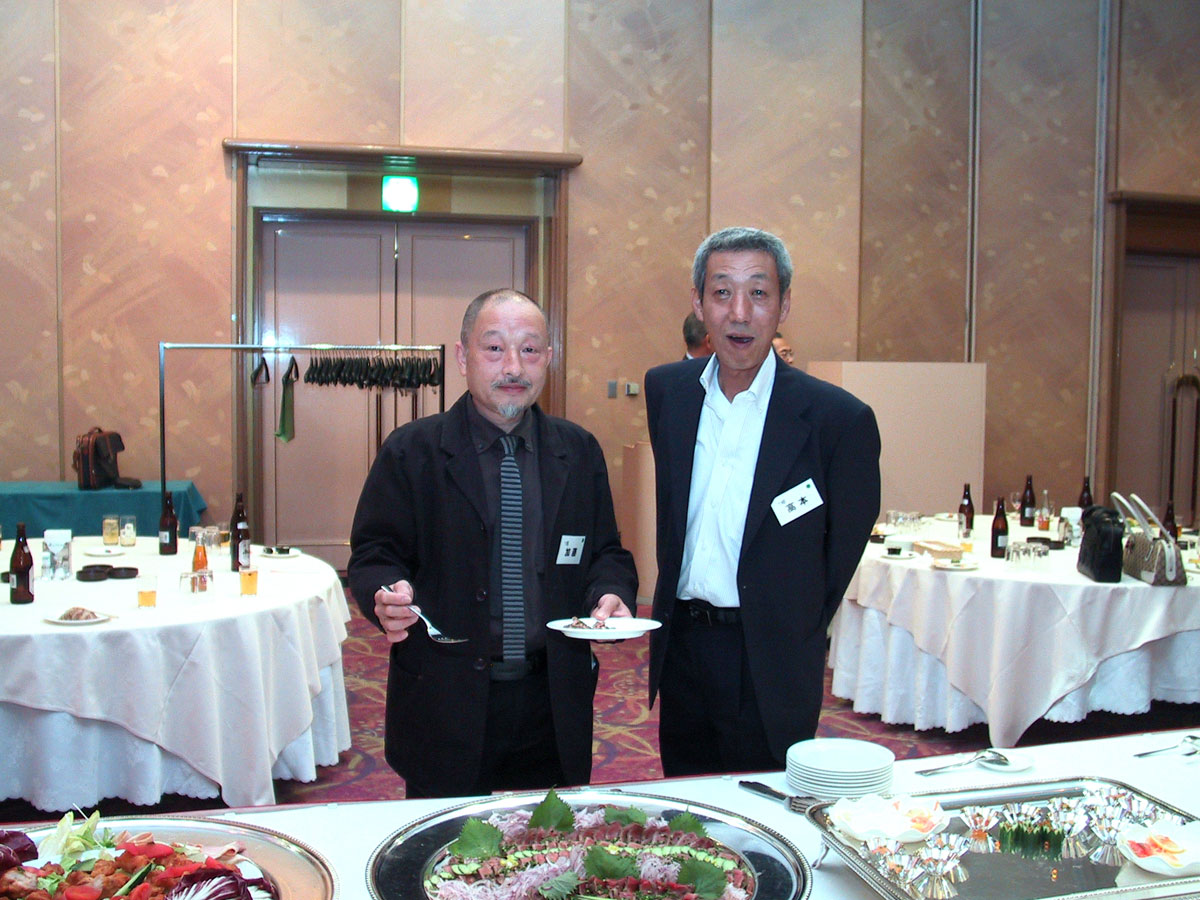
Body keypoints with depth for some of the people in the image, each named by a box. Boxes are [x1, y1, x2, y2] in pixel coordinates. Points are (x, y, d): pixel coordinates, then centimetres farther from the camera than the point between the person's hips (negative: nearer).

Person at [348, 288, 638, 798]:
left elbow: (606, 552, 12)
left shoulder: (579, 451, 6)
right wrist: (388, 595, -22)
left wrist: (612, 595, -9)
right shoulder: (412, 451, -2)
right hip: (446, 707, -2)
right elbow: (374, 556, -1)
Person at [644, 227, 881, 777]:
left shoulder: (838, 418, -14)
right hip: (681, 651, 5)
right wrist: (677, 610, 13)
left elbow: (843, 552, -4)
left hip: (769, 667, -4)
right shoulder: (666, 390, 1)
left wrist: (792, 643, 2)